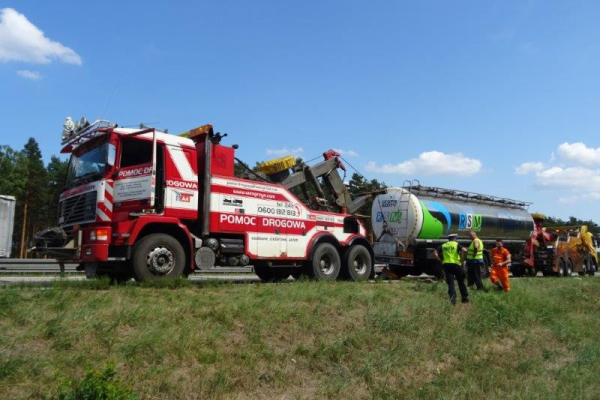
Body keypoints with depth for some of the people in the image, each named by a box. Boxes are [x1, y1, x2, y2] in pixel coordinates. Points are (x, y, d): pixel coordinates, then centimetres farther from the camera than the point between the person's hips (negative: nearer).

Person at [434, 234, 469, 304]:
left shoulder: (443, 246, 13)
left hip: (446, 265, 2)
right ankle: (465, 297, 20)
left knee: (450, 282, 3)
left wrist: (440, 260, 8)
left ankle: (453, 297, -13)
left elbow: (435, 253, 5)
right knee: (461, 281, 13)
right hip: (455, 264, -2)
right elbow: (464, 250, -16)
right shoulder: (457, 244, 3)